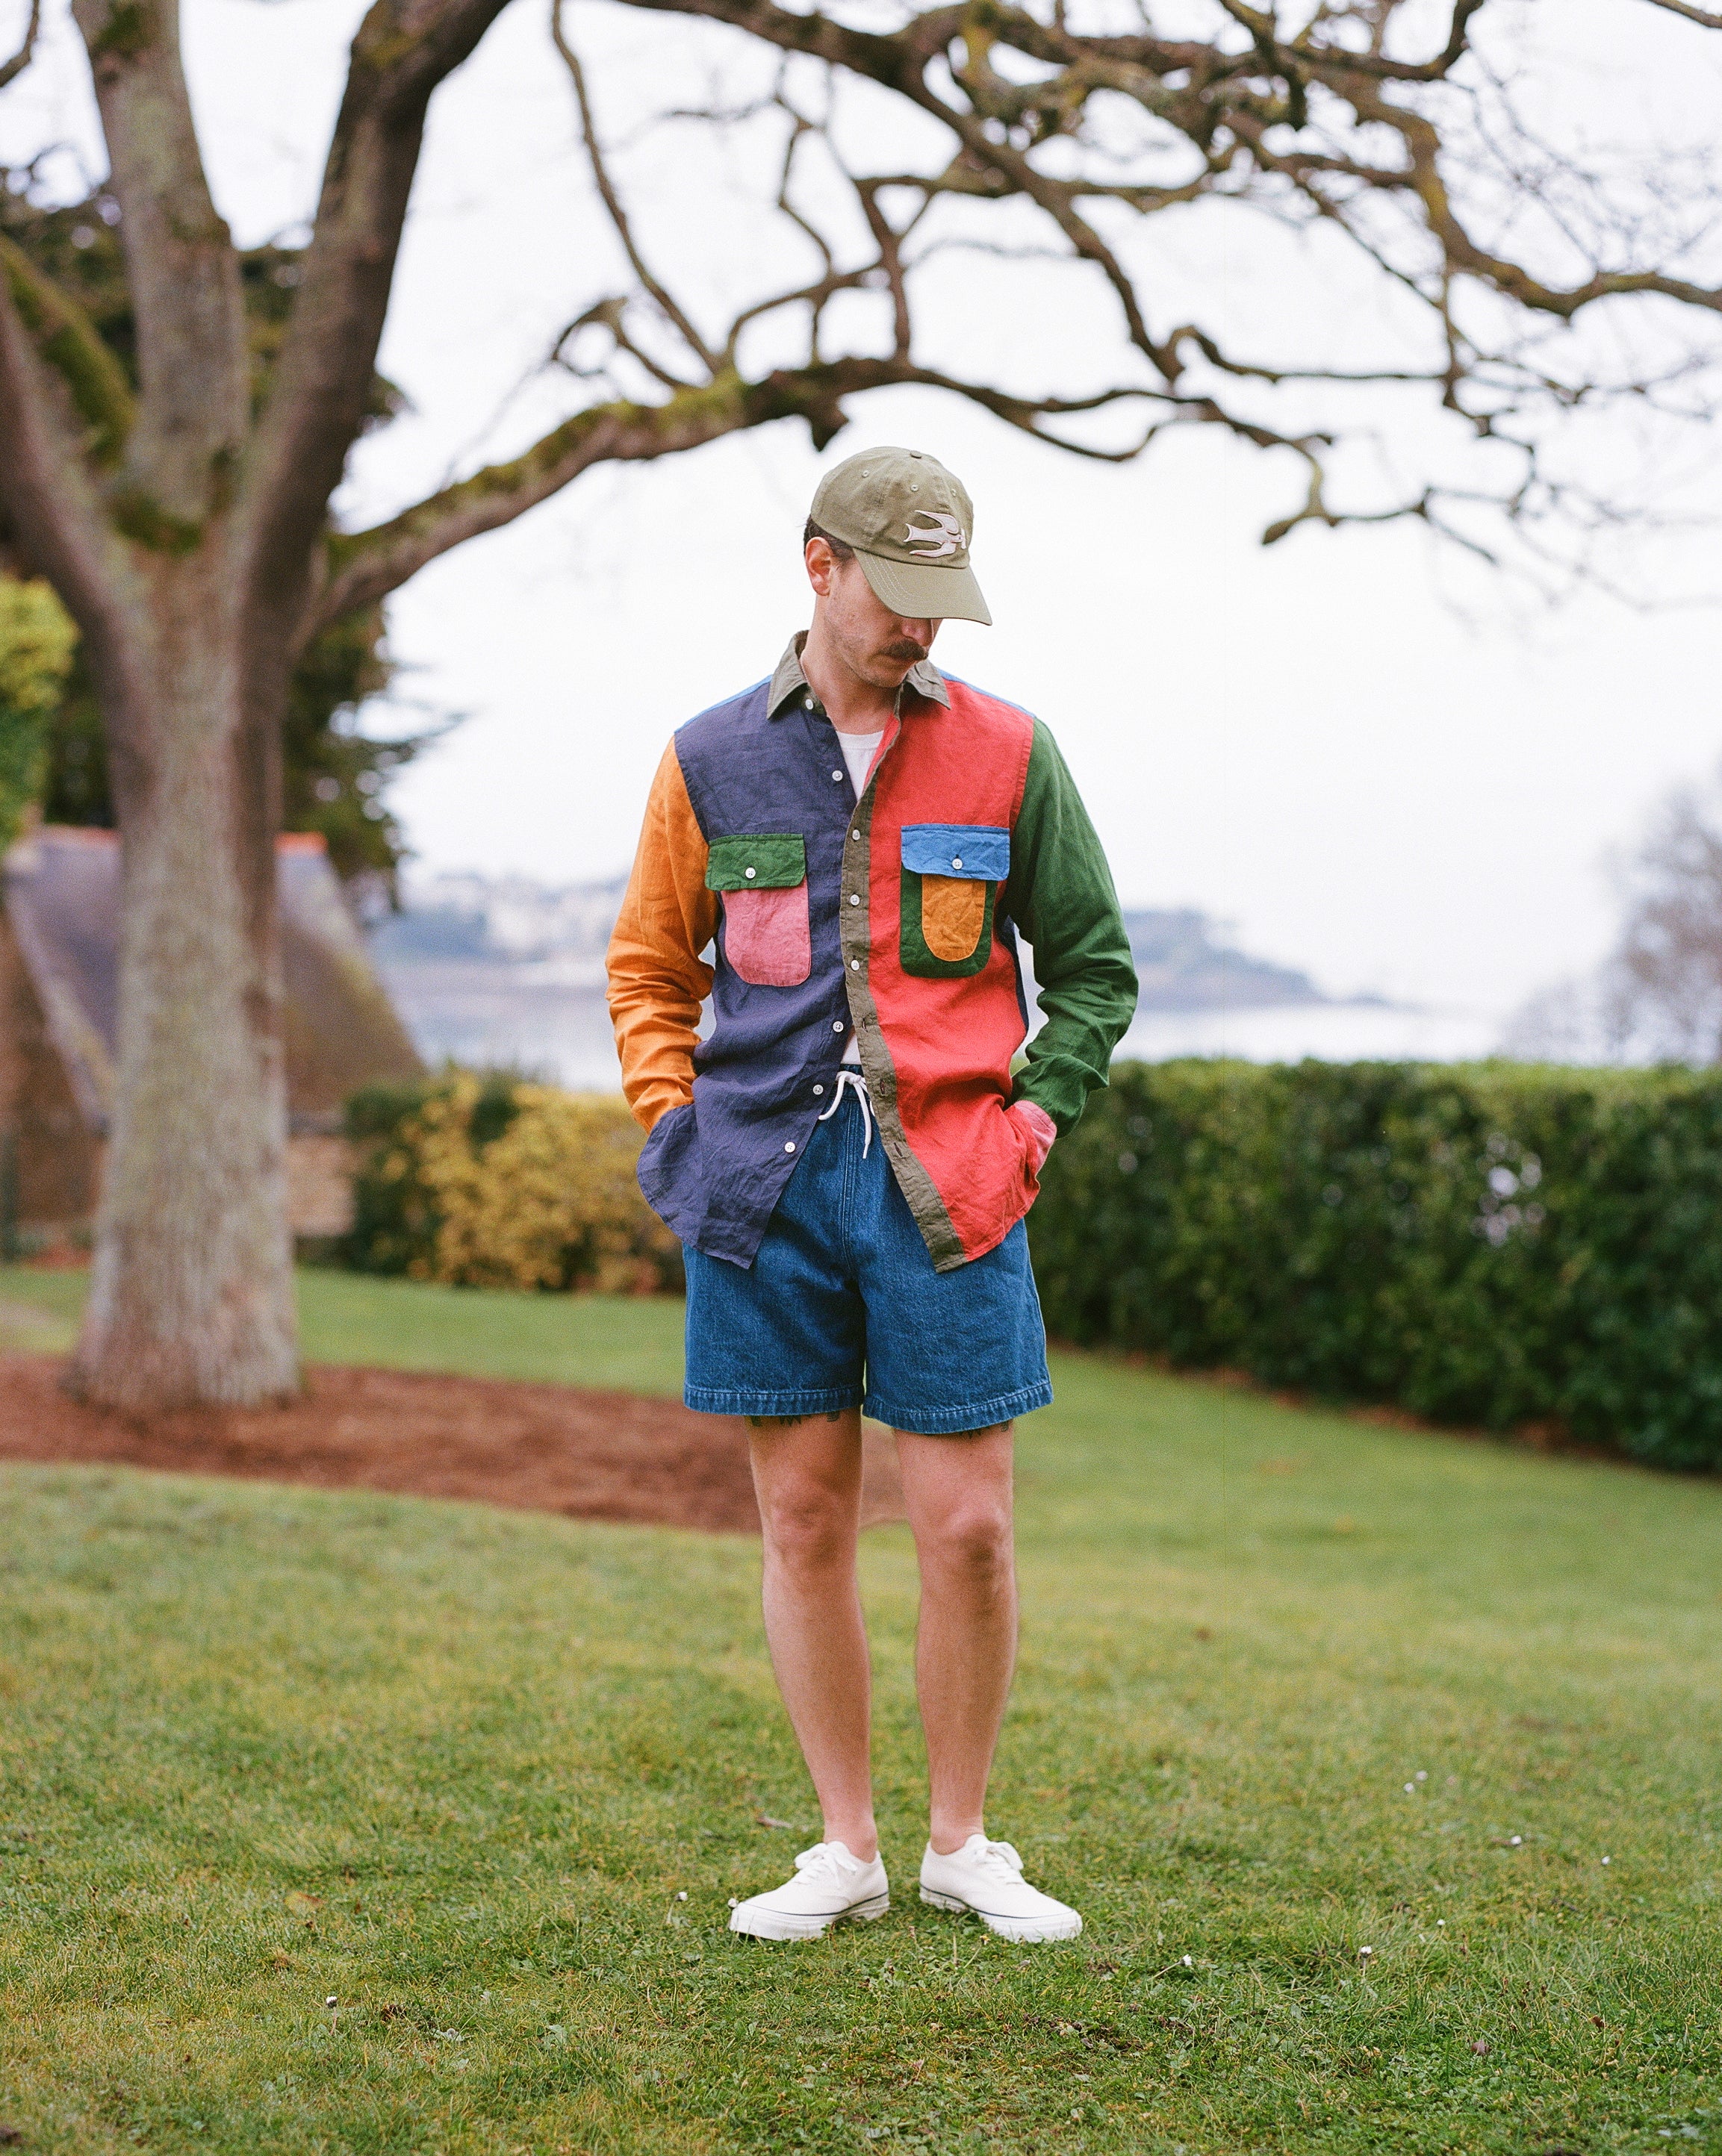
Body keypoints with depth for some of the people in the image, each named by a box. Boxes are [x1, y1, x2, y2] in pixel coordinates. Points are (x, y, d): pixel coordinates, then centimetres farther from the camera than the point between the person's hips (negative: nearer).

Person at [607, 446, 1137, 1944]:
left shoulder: (1006, 753, 5)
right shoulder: (712, 760, 7)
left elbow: (1093, 961, 13)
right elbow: (649, 965, 17)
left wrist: (1036, 1114, 1)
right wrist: (675, 1119, 4)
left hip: (944, 1186, -1)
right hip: (769, 1184, 1)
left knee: (968, 1530, -1)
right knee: (805, 1520, 6)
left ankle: (963, 1843, 17)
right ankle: (848, 1848, 18)